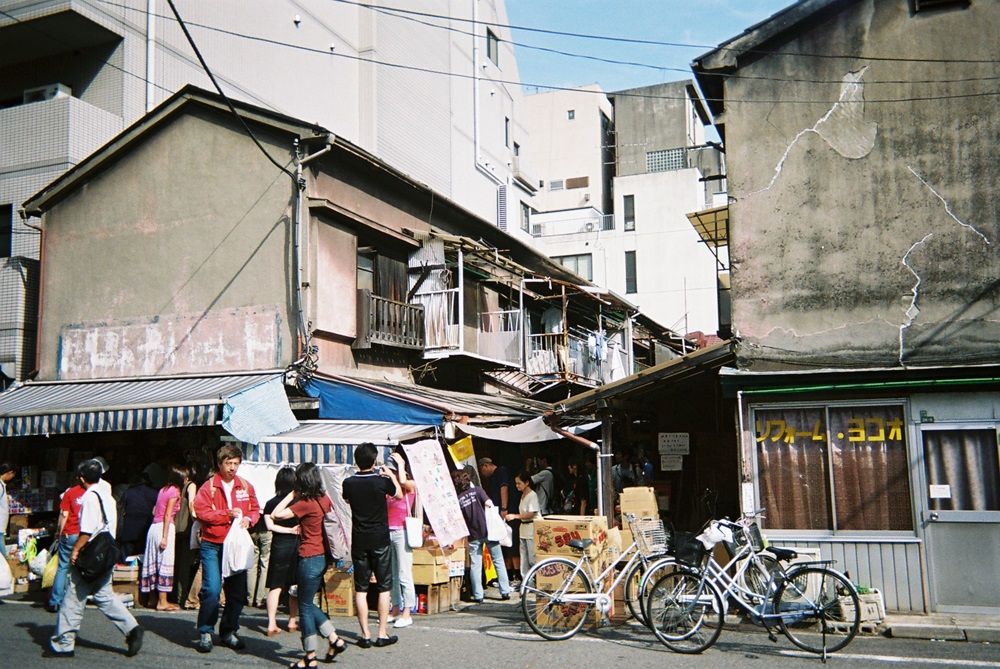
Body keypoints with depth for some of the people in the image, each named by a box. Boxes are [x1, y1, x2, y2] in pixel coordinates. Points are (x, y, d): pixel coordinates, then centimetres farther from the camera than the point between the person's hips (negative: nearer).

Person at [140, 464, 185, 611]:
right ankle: (162, 602, -4)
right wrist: (165, 537, -18)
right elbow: (168, 515, -15)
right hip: (164, 527, -9)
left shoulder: (163, 489, 14)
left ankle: (159, 599, 17)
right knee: (165, 563, -5)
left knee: (155, 563, 10)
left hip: (154, 526, 9)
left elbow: (154, 511, 15)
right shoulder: (174, 491, -9)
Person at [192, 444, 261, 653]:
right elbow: (201, 512, -12)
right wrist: (227, 514, -19)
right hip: (213, 545, -4)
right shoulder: (208, 487, -4)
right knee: (212, 589, -12)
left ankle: (228, 632, 23)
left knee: (237, 591, 8)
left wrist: (248, 519, -8)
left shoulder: (245, 486, 7)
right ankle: (205, 633, 4)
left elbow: (255, 509, 14)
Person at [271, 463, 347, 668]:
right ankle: (335, 640, 19)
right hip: (323, 556, 8)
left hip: (310, 558, -8)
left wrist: (291, 495, -11)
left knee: (305, 607, 3)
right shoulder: (325, 499, 4)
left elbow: (276, 515, -20)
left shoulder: (306, 503, -18)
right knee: (308, 604, 20)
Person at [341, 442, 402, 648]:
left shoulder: (349, 483, -5)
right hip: (380, 540, -2)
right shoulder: (382, 481, -12)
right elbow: (399, 494, 8)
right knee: (384, 588, 6)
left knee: (361, 589, 8)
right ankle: (382, 634, 7)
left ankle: (365, 635, 8)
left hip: (359, 541, 2)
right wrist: (391, 475, 22)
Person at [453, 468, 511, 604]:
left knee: (475, 565, 7)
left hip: (473, 535, 0)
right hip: (488, 530, 0)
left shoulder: (456, 500, -2)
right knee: (499, 561, 10)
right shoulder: (477, 490, -3)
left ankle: (478, 596, 5)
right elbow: (489, 504, -11)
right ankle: (505, 592, 11)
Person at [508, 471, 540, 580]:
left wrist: (515, 516, -20)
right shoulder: (523, 495, 14)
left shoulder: (532, 495, -12)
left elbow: (531, 514, -17)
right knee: (524, 558, 10)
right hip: (524, 528, 9)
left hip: (532, 529, -9)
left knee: (532, 558, -8)